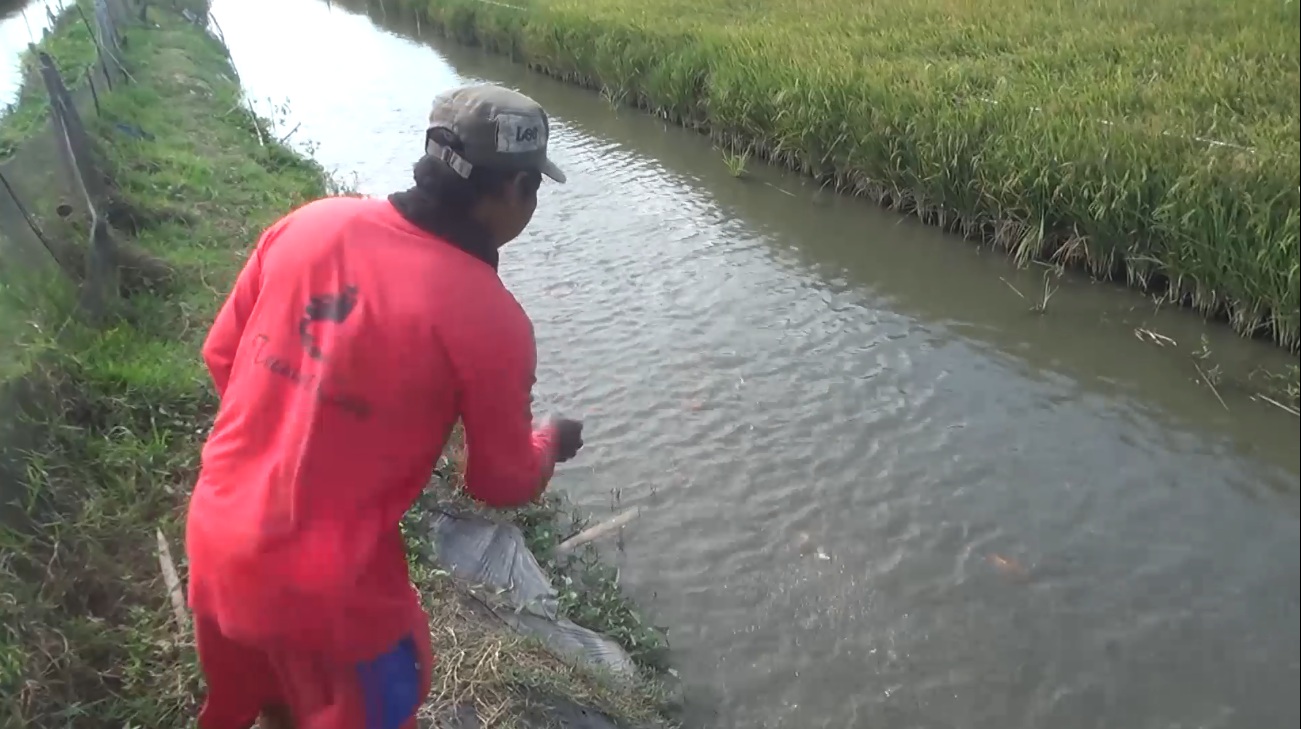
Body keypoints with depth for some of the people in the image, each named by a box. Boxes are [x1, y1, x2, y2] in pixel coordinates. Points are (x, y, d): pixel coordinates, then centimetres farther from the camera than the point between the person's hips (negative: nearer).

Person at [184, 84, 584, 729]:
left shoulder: (308, 223, -7)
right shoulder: (490, 321, -21)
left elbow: (222, 355, 5)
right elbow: (503, 483, -7)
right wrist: (551, 445, 15)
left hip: (217, 542, 6)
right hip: (325, 585, -5)